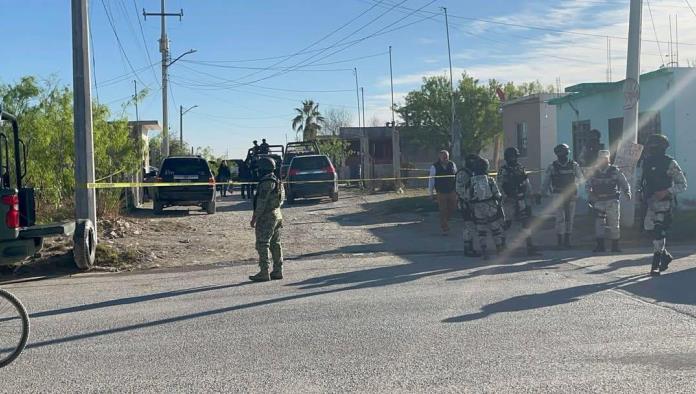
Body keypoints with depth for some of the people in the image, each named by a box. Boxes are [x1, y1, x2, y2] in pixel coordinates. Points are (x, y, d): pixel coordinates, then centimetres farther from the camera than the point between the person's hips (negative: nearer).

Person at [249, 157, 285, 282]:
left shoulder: (266, 183, -17)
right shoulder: (276, 181, 14)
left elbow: (262, 202, -20)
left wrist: (254, 218, -15)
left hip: (266, 217, -10)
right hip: (277, 215, 10)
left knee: (262, 244, -7)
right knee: (275, 244, 11)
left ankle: (264, 273, -8)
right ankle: (277, 271, 14)